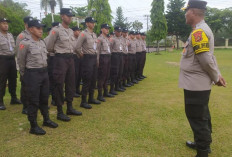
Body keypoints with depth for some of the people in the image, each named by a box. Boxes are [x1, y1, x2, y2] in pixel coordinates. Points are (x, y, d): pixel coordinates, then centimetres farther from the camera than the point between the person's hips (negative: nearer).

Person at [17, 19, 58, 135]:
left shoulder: (42, 42, 9)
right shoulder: (25, 43, -12)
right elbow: (20, 60, -4)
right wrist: (24, 75, 5)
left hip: (44, 72, 7)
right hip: (33, 74, -7)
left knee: (44, 98, 17)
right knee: (33, 101, 1)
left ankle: (46, 120, 33)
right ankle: (33, 126, 14)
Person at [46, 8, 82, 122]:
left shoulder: (71, 31, 12)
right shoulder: (56, 30, -9)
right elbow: (49, 47, -5)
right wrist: (59, 52, 8)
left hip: (70, 58, 7)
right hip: (60, 59, -7)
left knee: (71, 83, 12)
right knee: (59, 85, -2)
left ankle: (70, 108, 26)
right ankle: (59, 112, 8)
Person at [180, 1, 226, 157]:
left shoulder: (198, 32, -19)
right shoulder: (202, 30, 14)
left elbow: (206, 59, -22)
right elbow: (209, 56, 15)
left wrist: (216, 78, -8)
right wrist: (217, 75, 10)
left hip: (196, 85, -10)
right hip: (200, 84, 10)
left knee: (197, 118, 0)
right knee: (202, 116, 21)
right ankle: (203, 143, 38)